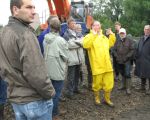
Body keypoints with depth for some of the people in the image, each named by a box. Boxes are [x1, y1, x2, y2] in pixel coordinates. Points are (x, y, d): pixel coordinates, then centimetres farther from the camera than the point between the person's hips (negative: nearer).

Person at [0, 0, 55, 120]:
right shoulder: (25, 34, -20)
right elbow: (35, 72, -25)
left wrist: (14, 85, 17)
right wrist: (49, 92, -13)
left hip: (14, 97, 8)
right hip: (35, 100, -8)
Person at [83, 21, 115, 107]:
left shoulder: (104, 37, 17)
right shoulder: (89, 36, -3)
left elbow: (110, 44, 30)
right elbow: (85, 45, -24)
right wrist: (93, 34, -21)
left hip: (107, 64, 6)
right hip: (97, 65, -5)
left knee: (109, 83, 10)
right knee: (97, 83, 7)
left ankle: (107, 99, 28)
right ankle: (97, 98, 30)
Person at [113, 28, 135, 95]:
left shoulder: (130, 41, 1)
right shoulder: (117, 42, 13)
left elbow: (132, 50, -7)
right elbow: (114, 50, 10)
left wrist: (126, 57, -14)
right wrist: (117, 57, -6)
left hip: (127, 61, -4)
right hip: (119, 61, 4)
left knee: (127, 74, -8)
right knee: (122, 74, 14)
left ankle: (128, 88, -3)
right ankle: (123, 85, 27)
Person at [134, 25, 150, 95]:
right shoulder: (142, 38, 14)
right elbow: (138, 49, 16)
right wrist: (136, 57, 11)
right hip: (140, 60, 6)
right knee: (142, 74, 16)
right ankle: (142, 87, 31)